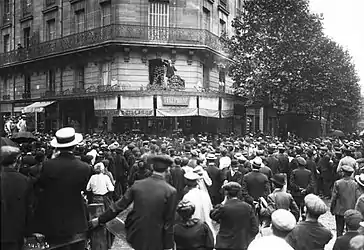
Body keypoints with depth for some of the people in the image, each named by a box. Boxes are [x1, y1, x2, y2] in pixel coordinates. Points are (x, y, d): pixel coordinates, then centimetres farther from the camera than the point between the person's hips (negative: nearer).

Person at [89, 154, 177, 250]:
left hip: (135, 235, 3)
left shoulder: (137, 184, -6)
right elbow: (169, 222, -11)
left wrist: (100, 220, 13)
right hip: (154, 240, -3)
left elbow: (119, 205, 0)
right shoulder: (171, 191, -15)